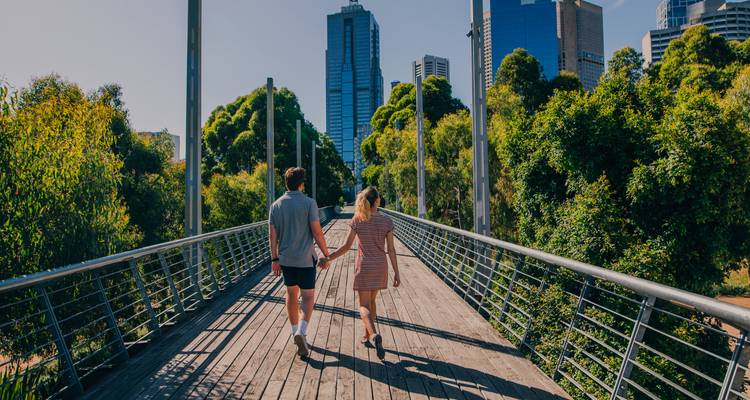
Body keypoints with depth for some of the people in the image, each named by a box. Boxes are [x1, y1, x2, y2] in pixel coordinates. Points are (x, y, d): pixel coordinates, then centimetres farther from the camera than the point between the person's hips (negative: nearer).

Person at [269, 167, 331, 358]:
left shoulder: (276, 205, 3)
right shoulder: (309, 203, -10)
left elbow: (272, 235, 2)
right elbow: (317, 232, -13)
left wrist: (274, 259, 9)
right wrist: (326, 255, -4)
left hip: (285, 258, 5)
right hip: (305, 258, -4)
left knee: (291, 294, 18)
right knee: (308, 297, 4)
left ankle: (296, 332, 27)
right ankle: (301, 332, -15)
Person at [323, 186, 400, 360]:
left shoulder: (357, 220, -8)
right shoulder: (387, 221, -5)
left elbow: (347, 246, -8)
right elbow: (391, 249, -5)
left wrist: (329, 258, 4)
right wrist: (396, 273, 0)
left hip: (364, 267, -2)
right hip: (381, 267, 3)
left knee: (364, 306, 2)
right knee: (371, 301, 21)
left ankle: (374, 335, -23)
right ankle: (367, 335, 30)